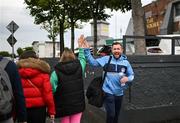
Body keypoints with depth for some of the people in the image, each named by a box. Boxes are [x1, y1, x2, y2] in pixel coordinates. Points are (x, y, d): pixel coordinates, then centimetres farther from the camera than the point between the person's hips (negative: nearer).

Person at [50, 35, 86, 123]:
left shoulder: (56, 72, -11)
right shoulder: (79, 67, -2)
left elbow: (52, 90, -14)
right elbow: (82, 58, 20)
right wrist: (81, 47, 33)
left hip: (63, 105, -1)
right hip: (78, 103, 2)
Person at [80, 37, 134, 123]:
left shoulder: (125, 62, 0)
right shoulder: (106, 59, -6)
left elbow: (131, 75, 8)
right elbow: (93, 62, -9)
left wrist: (127, 78, -15)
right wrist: (86, 50, -19)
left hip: (119, 93, 4)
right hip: (108, 92, -4)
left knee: (116, 115, 19)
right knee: (111, 115, -9)